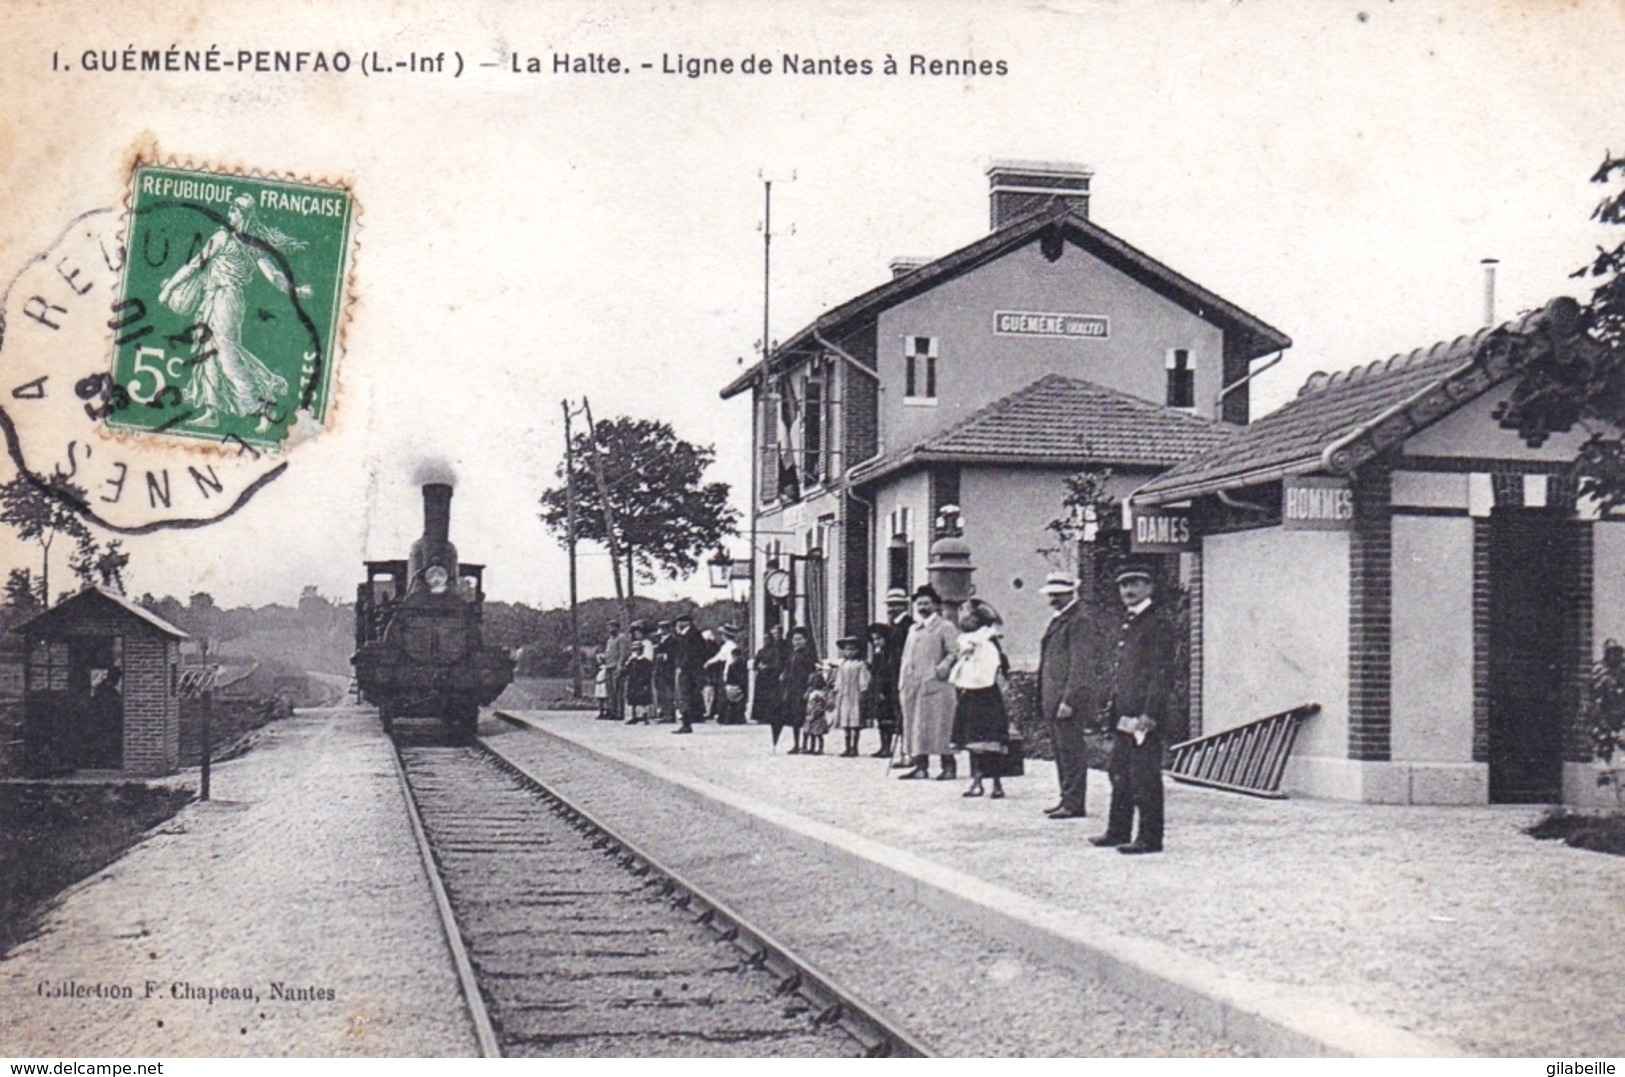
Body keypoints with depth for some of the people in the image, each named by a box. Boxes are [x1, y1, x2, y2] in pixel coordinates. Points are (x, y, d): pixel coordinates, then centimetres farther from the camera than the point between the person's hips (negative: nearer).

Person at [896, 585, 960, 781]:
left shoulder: (945, 627, 3)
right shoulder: (913, 629, 23)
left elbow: (953, 652, -5)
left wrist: (944, 666, -23)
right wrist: (902, 681, 13)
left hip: (935, 684, -7)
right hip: (912, 685, 7)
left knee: (938, 724, -8)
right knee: (915, 725, 4)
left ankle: (948, 766, -3)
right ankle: (920, 766, 7)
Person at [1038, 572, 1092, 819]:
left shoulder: (1078, 620, -11)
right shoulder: (1056, 619, 19)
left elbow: (1079, 664, -17)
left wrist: (1068, 700, -21)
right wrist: (1043, 700, 19)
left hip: (1067, 698, -10)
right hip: (1053, 700, 10)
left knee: (1071, 749, -7)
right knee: (1061, 750, 12)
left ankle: (1073, 803, -5)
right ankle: (1067, 799, 17)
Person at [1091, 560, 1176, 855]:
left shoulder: (1157, 625, -10)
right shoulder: (1127, 624, 18)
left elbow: (1162, 673, -16)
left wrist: (1149, 714, -20)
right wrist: (1110, 705, 18)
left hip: (1143, 716, -9)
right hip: (1123, 715, 9)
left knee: (1145, 777, -6)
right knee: (1119, 774, 15)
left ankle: (1150, 838, -1)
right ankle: (1118, 831, 25)